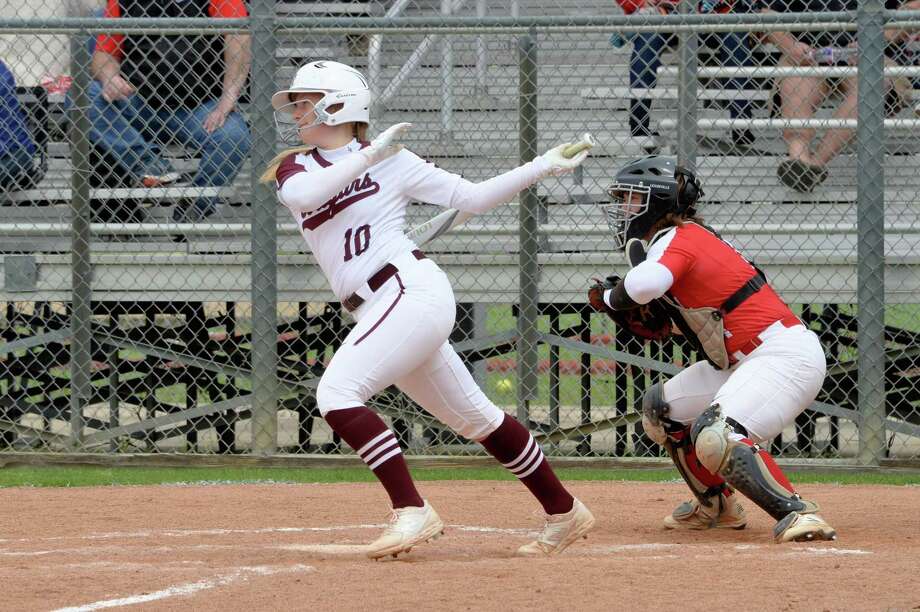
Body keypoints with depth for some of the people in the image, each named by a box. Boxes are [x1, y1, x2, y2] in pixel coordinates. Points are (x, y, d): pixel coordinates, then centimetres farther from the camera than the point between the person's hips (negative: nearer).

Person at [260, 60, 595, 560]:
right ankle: (563, 512, 22)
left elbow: (473, 198, 4)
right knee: (473, 416, 11)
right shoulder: (294, 169, 13)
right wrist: (368, 154, -15)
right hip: (378, 311, 6)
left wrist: (542, 167, -3)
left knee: (337, 391, -21)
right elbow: (304, 195, -12)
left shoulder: (392, 162, 2)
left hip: (412, 290, -6)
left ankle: (411, 512, -22)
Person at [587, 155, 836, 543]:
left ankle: (797, 512, -30)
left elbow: (647, 284, -35)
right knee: (661, 406, 23)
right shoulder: (686, 240, 18)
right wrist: (627, 313, 1)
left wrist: (611, 297, -14)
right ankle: (716, 505, 31)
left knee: (716, 438, -31)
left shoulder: (676, 238, -12)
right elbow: (662, 326, 20)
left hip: (785, 355, -11)